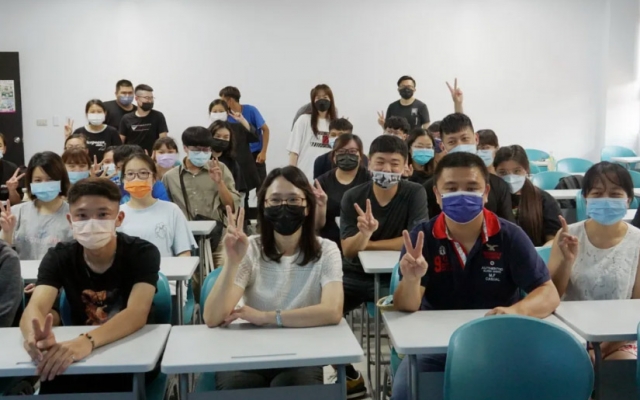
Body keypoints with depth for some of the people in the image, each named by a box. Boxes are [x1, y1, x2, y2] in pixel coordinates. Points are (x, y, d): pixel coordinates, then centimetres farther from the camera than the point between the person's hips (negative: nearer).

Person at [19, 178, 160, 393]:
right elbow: (35, 308, -19)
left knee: (119, 385, -31)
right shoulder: (59, 257, -4)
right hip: (76, 356, 3)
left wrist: (87, 341, -47)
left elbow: (137, 313, -28)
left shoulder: (142, 253, -13)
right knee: (50, 387, -24)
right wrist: (35, 336, -44)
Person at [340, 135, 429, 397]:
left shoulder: (415, 193, -8)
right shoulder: (352, 197, -5)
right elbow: (348, 250, -10)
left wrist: (367, 243, -11)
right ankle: (348, 377, 3)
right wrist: (364, 232, -33)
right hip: (356, 274, 2)